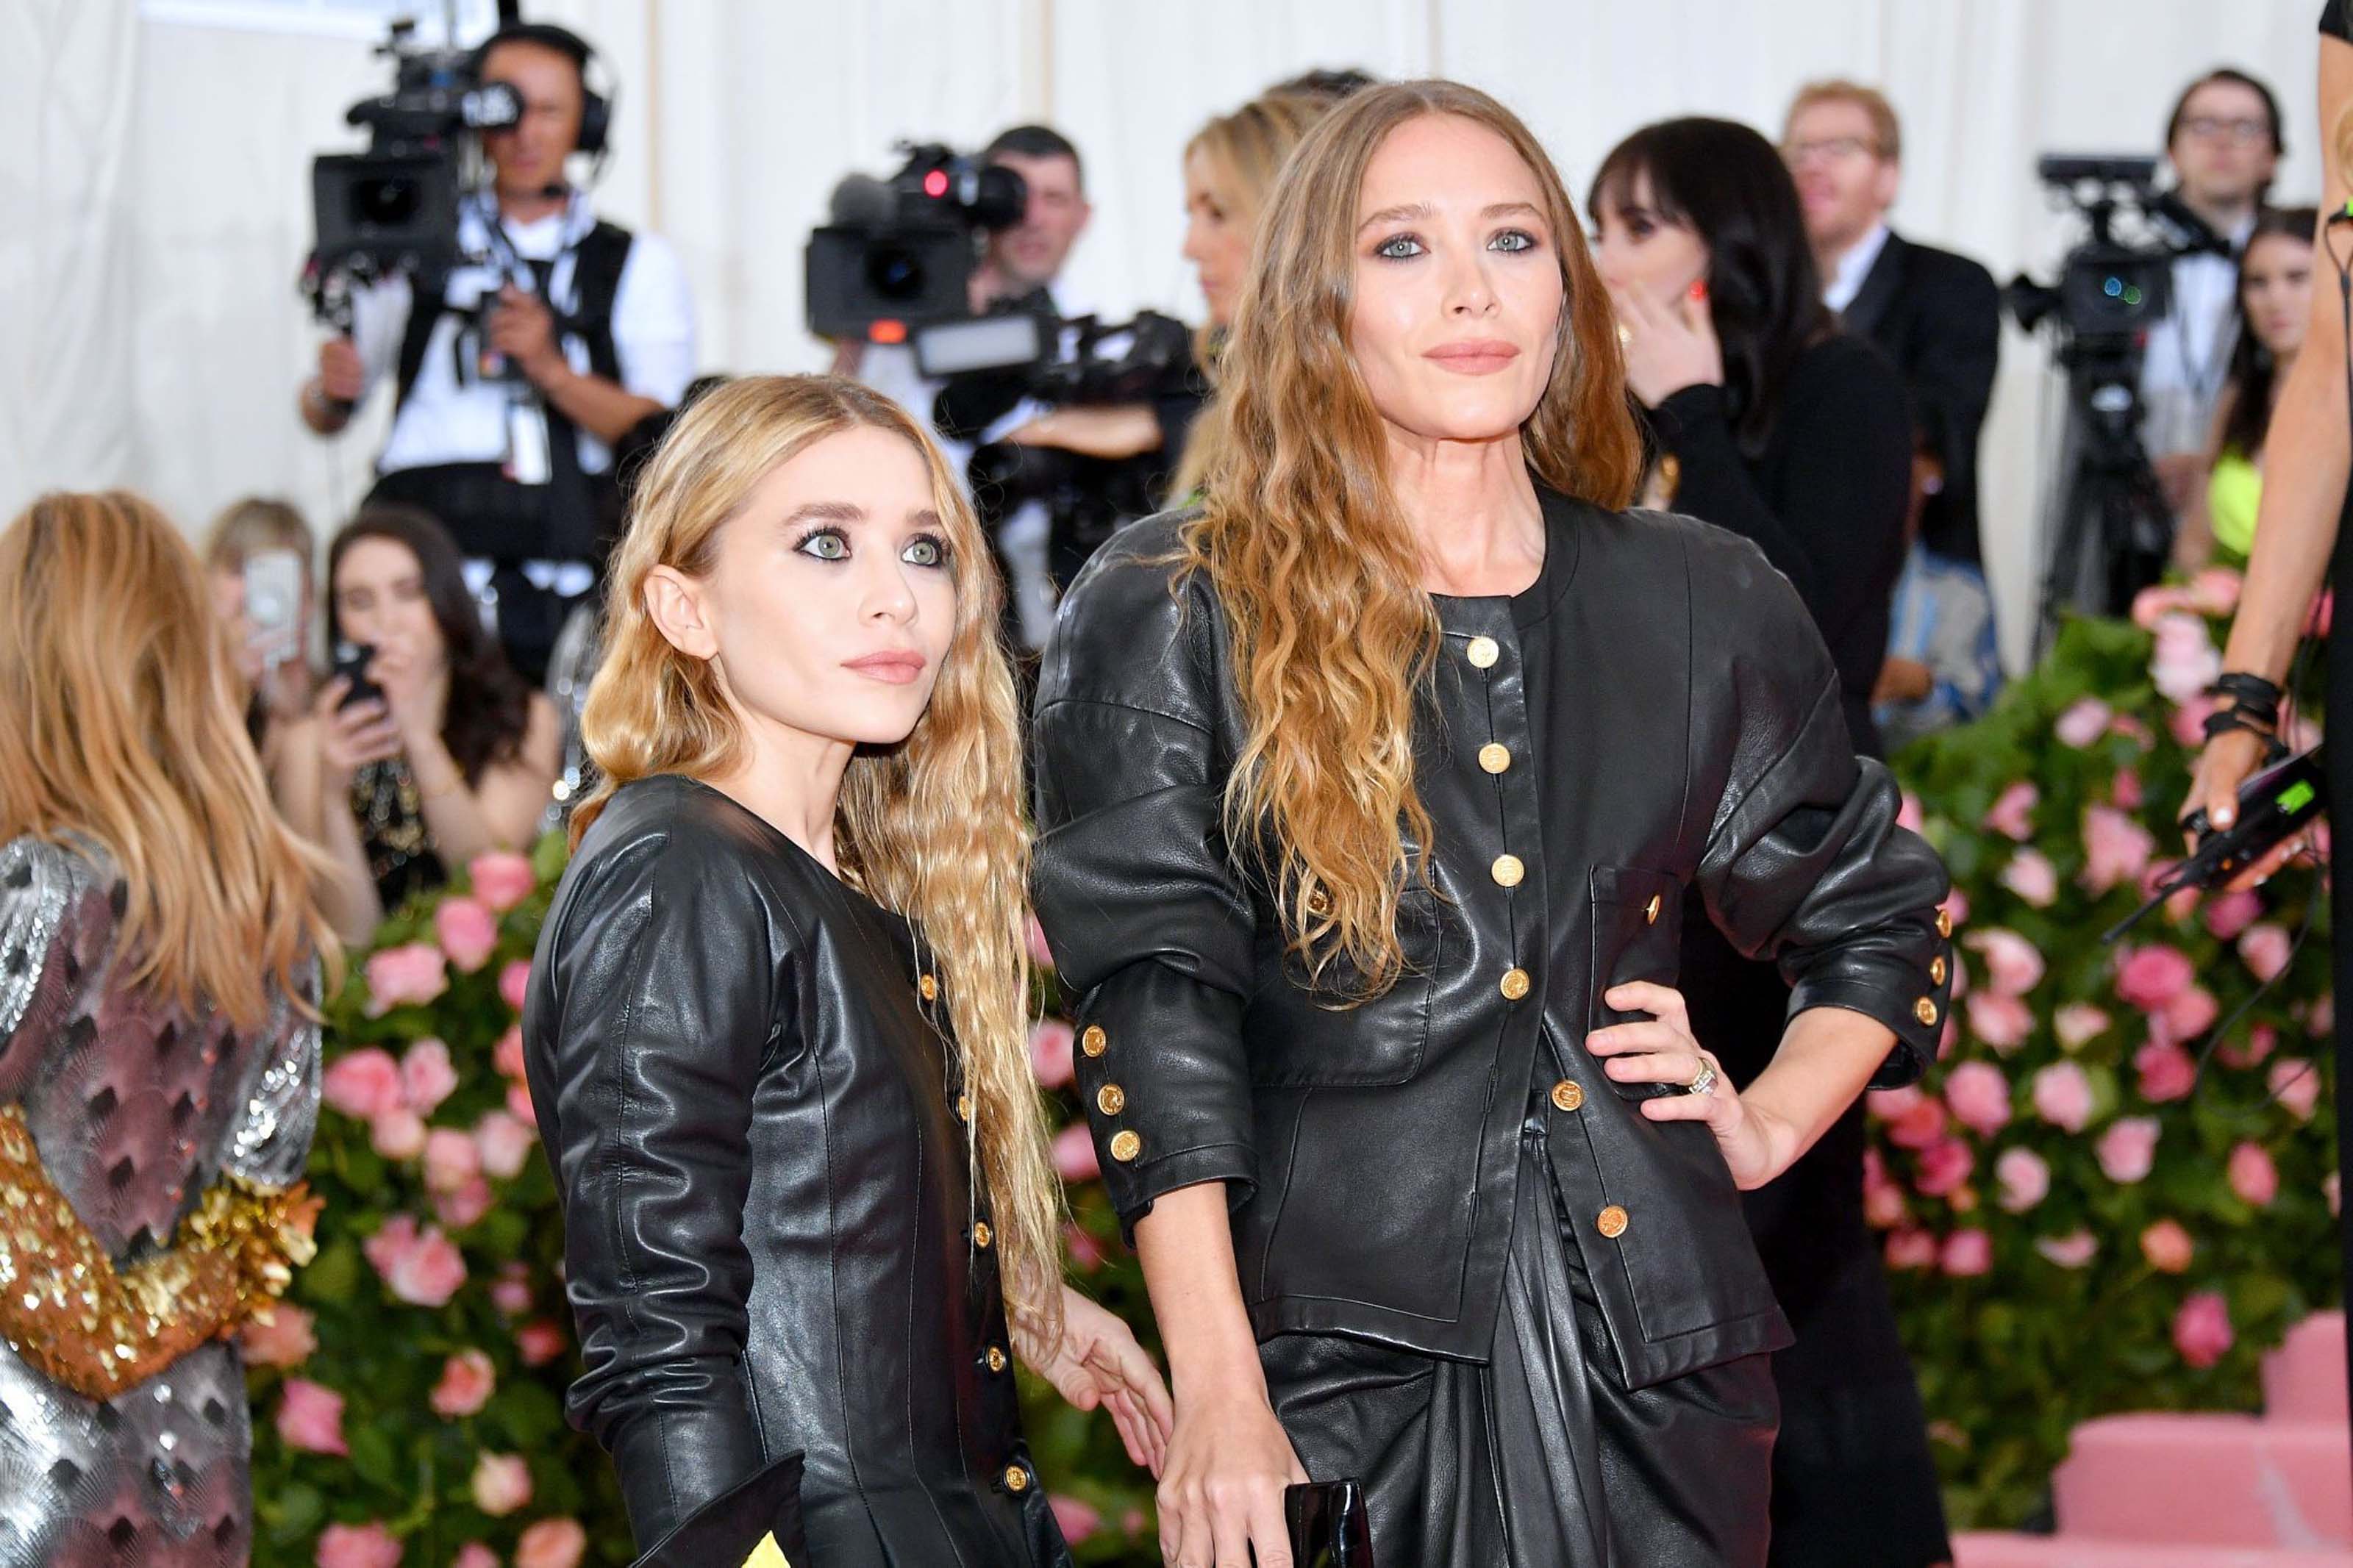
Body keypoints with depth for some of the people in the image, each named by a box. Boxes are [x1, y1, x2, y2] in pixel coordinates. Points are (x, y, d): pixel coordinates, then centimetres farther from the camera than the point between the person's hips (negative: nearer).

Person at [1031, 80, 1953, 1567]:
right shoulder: (1168, 620, 1)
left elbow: (1878, 915, 25)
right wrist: (1219, 1399, -15)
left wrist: (1770, 1125, 8)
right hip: (1341, 1366, -3)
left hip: (1655, 1352, 3)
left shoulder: (1704, 606, 11)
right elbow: (1155, 1010, -7)